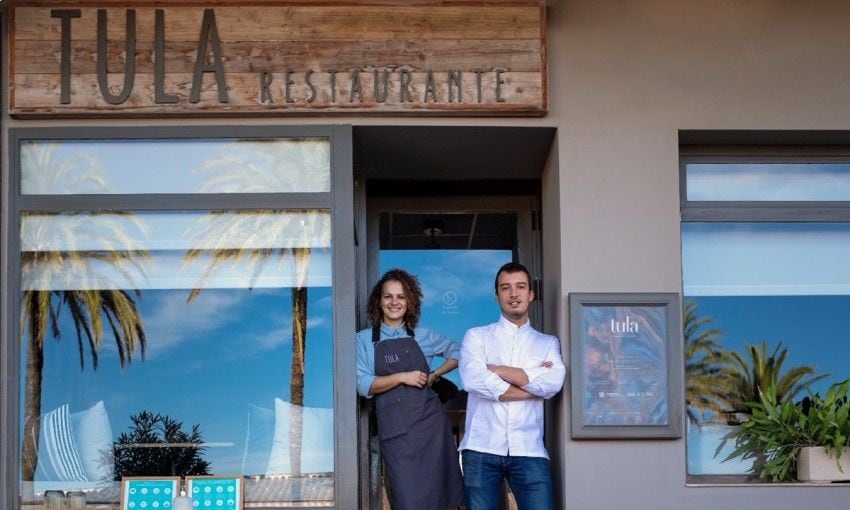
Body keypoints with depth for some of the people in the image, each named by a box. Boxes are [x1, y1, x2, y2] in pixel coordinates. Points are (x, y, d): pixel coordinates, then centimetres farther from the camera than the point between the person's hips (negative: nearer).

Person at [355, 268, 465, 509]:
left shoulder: (422, 335, 9)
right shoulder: (364, 340, 5)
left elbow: (457, 352, 20)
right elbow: (364, 385, -4)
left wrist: (435, 375, 6)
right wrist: (402, 377, -12)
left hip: (430, 421, 2)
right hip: (395, 429, -2)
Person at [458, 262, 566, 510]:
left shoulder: (548, 343, 15)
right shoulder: (476, 336, 10)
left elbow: (553, 383, -5)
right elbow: (474, 380, -9)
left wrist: (496, 370, -4)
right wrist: (532, 384, -3)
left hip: (529, 451, 1)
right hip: (482, 449, -1)